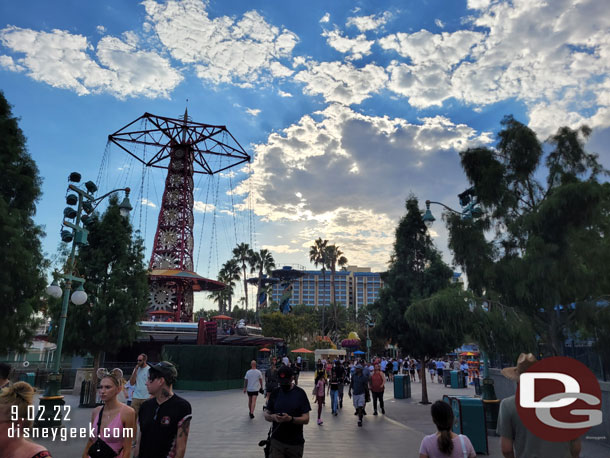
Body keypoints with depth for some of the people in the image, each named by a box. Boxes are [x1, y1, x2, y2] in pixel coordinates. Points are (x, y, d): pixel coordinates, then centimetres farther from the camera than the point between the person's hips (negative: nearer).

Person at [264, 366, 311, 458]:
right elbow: (266, 415, 8)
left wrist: (291, 419, -26)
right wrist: (273, 417, -14)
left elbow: (306, 419, -8)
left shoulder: (300, 393, -5)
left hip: (296, 443, -1)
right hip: (277, 441, 1)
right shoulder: (275, 393, 4)